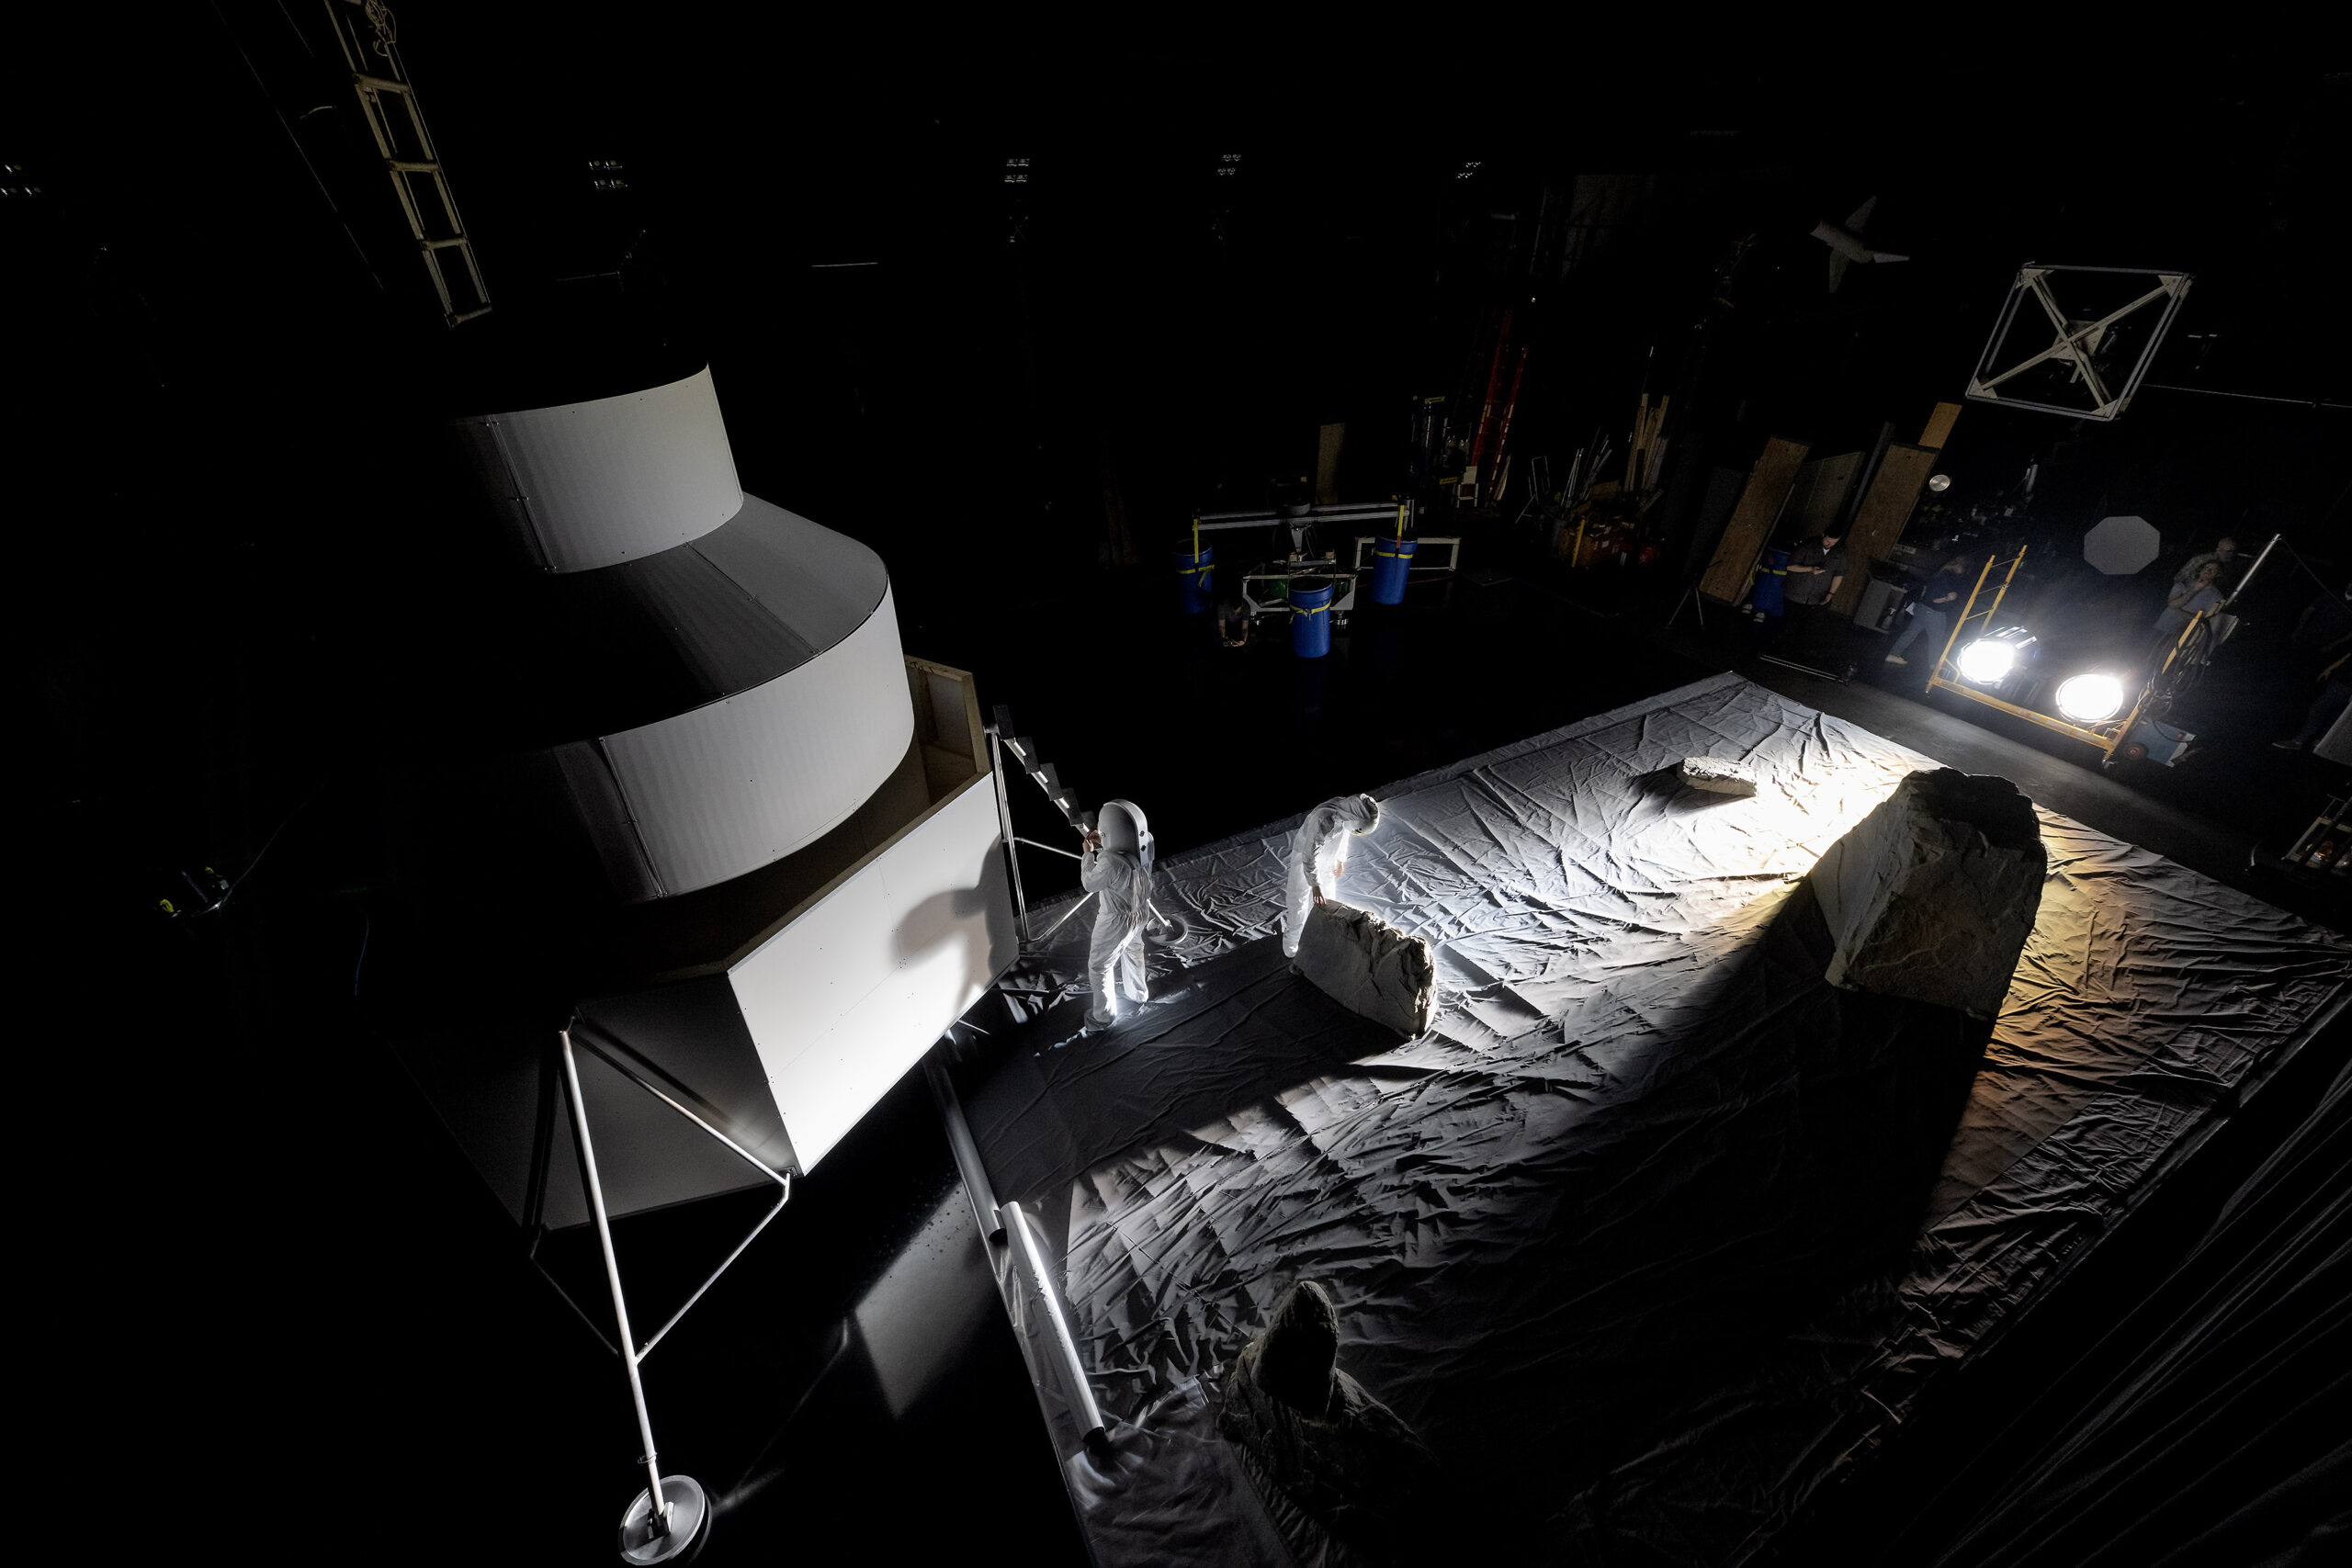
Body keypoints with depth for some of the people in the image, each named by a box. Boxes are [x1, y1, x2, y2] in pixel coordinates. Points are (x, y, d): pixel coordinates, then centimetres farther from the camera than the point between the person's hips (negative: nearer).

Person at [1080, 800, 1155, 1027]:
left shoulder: (1111, 862, -42)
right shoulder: (1145, 841, -21)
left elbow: (1089, 883, -20)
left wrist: (1088, 854, -8)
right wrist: (1103, 844, -4)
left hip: (1116, 921, -7)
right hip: (1140, 910, 7)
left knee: (1099, 966, 18)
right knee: (1132, 951, 34)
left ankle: (1104, 1013, 38)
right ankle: (1137, 992, 57)